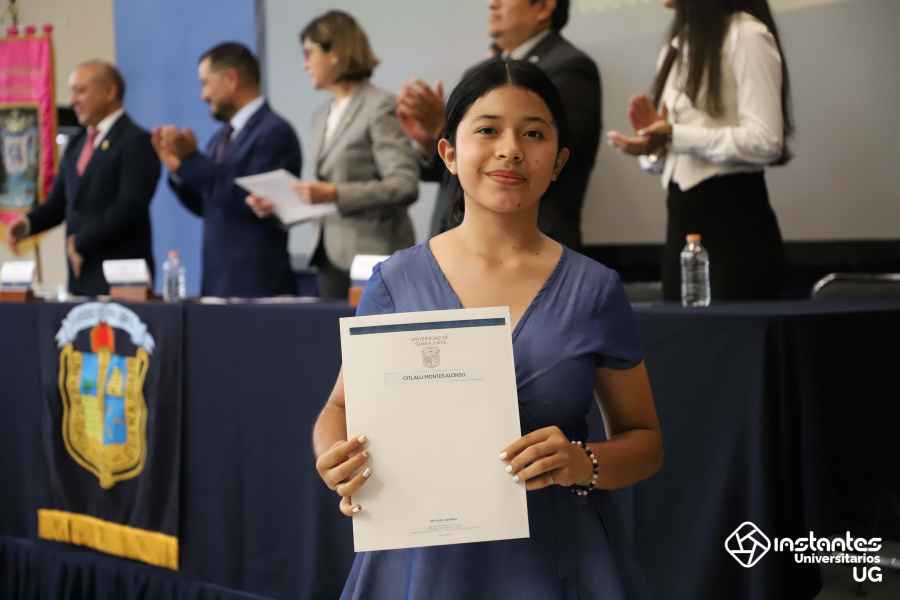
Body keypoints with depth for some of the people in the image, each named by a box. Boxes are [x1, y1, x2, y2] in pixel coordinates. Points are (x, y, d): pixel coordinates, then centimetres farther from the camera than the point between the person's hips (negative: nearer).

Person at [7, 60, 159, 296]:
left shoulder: (136, 141, -8)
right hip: (81, 276, 7)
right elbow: (58, 202, 18)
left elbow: (130, 207, -16)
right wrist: (28, 223, -2)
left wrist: (82, 243, -12)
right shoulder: (77, 144, 18)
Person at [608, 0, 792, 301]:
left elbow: (766, 141, -16)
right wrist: (655, 140, -1)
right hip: (682, 219, 8)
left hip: (734, 219, -8)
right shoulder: (676, 47, 17)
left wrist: (675, 136, -22)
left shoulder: (746, 35, -8)